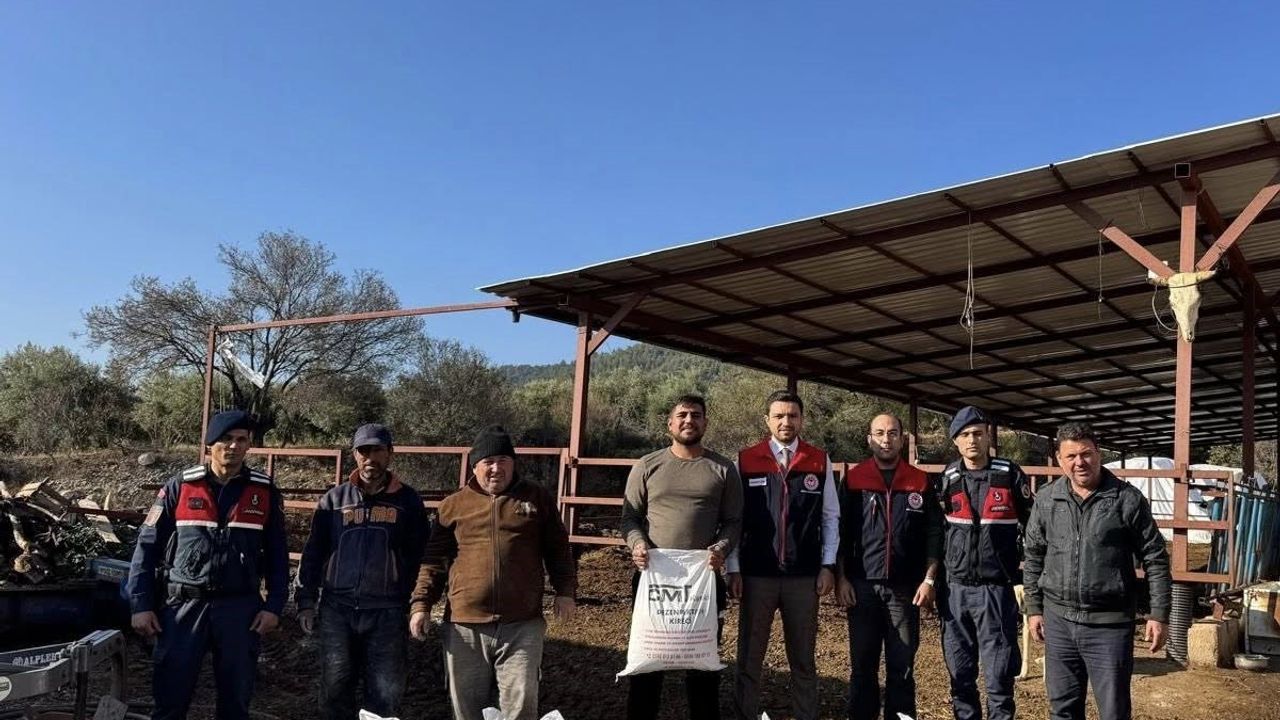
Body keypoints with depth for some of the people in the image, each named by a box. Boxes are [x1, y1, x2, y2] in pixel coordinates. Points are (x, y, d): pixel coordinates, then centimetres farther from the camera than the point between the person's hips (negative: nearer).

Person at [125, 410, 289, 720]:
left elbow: (277, 555, 6)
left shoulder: (265, 492, 2)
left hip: (240, 608, 1)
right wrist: (141, 604, -2)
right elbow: (148, 546, 3)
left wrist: (274, 605, -1)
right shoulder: (179, 486, 0)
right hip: (183, 605, -1)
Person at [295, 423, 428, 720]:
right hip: (337, 609, 2)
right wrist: (306, 601, 4)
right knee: (335, 690, 7)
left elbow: (419, 557, 5)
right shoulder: (334, 499, 7)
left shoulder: (407, 500, 4)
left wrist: (418, 605, 0)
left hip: (387, 613, -1)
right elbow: (313, 553, 9)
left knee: (386, 695, 2)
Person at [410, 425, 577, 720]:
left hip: (522, 625, -1)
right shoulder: (453, 505, 8)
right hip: (465, 626, 1)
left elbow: (558, 549, 10)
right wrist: (421, 603, 0)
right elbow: (434, 560, 9)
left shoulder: (537, 498, 7)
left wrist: (565, 591, -1)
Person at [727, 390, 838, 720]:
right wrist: (733, 568, -3)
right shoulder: (745, 460, 0)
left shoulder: (820, 462, 3)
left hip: (804, 576, 1)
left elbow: (830, 517, 6)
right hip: (756, 575, 0)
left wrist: (828, 565, 0)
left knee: (803, 658, 12)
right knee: (749, 658, 8)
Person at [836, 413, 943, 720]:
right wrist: (841, 578, -3)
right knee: (862, 665, 6)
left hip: (905, 588, 0)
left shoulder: (920, 482, 4)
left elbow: (933, 533, 4)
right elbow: (841, 532, 3)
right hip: (863, 586, 0)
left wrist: (929, 580, -3)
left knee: (902, 667, 6)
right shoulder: (854, 479, 3)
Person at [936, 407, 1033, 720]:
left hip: (996, 589, -3)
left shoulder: (1010, 474, -3)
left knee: (999, 673, 1)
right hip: (955, 589, 3)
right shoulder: (947, 478, 5)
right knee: (959, 672, 10)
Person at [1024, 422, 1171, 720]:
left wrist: (1159, 615, -5)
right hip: (1058, 620, 3)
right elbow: (1034, 557, 11)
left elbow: (1155, 559, -2)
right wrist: (1034, 609, 10)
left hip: (1110, 624, -3)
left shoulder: (1128, 499, -7)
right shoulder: (1046, 500, 3)